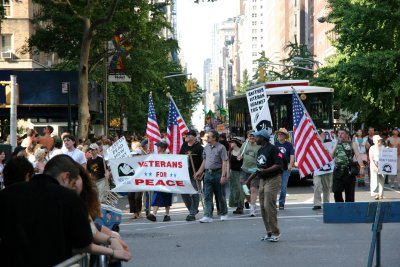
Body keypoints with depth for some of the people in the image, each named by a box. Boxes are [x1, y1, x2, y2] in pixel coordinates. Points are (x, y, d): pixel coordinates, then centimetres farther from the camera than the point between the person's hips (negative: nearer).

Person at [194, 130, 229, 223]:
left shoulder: (221, 147, -8)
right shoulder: (206, 147, 10)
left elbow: (224, 162, -11)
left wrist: (223, 175, -17)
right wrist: (199, 172, 17)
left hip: (217, 173, -5)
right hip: (208, 173, 5)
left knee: (220, 195, 6)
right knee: (207, 196, -2)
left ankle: (224, 214, 22)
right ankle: (208, 216, -4)